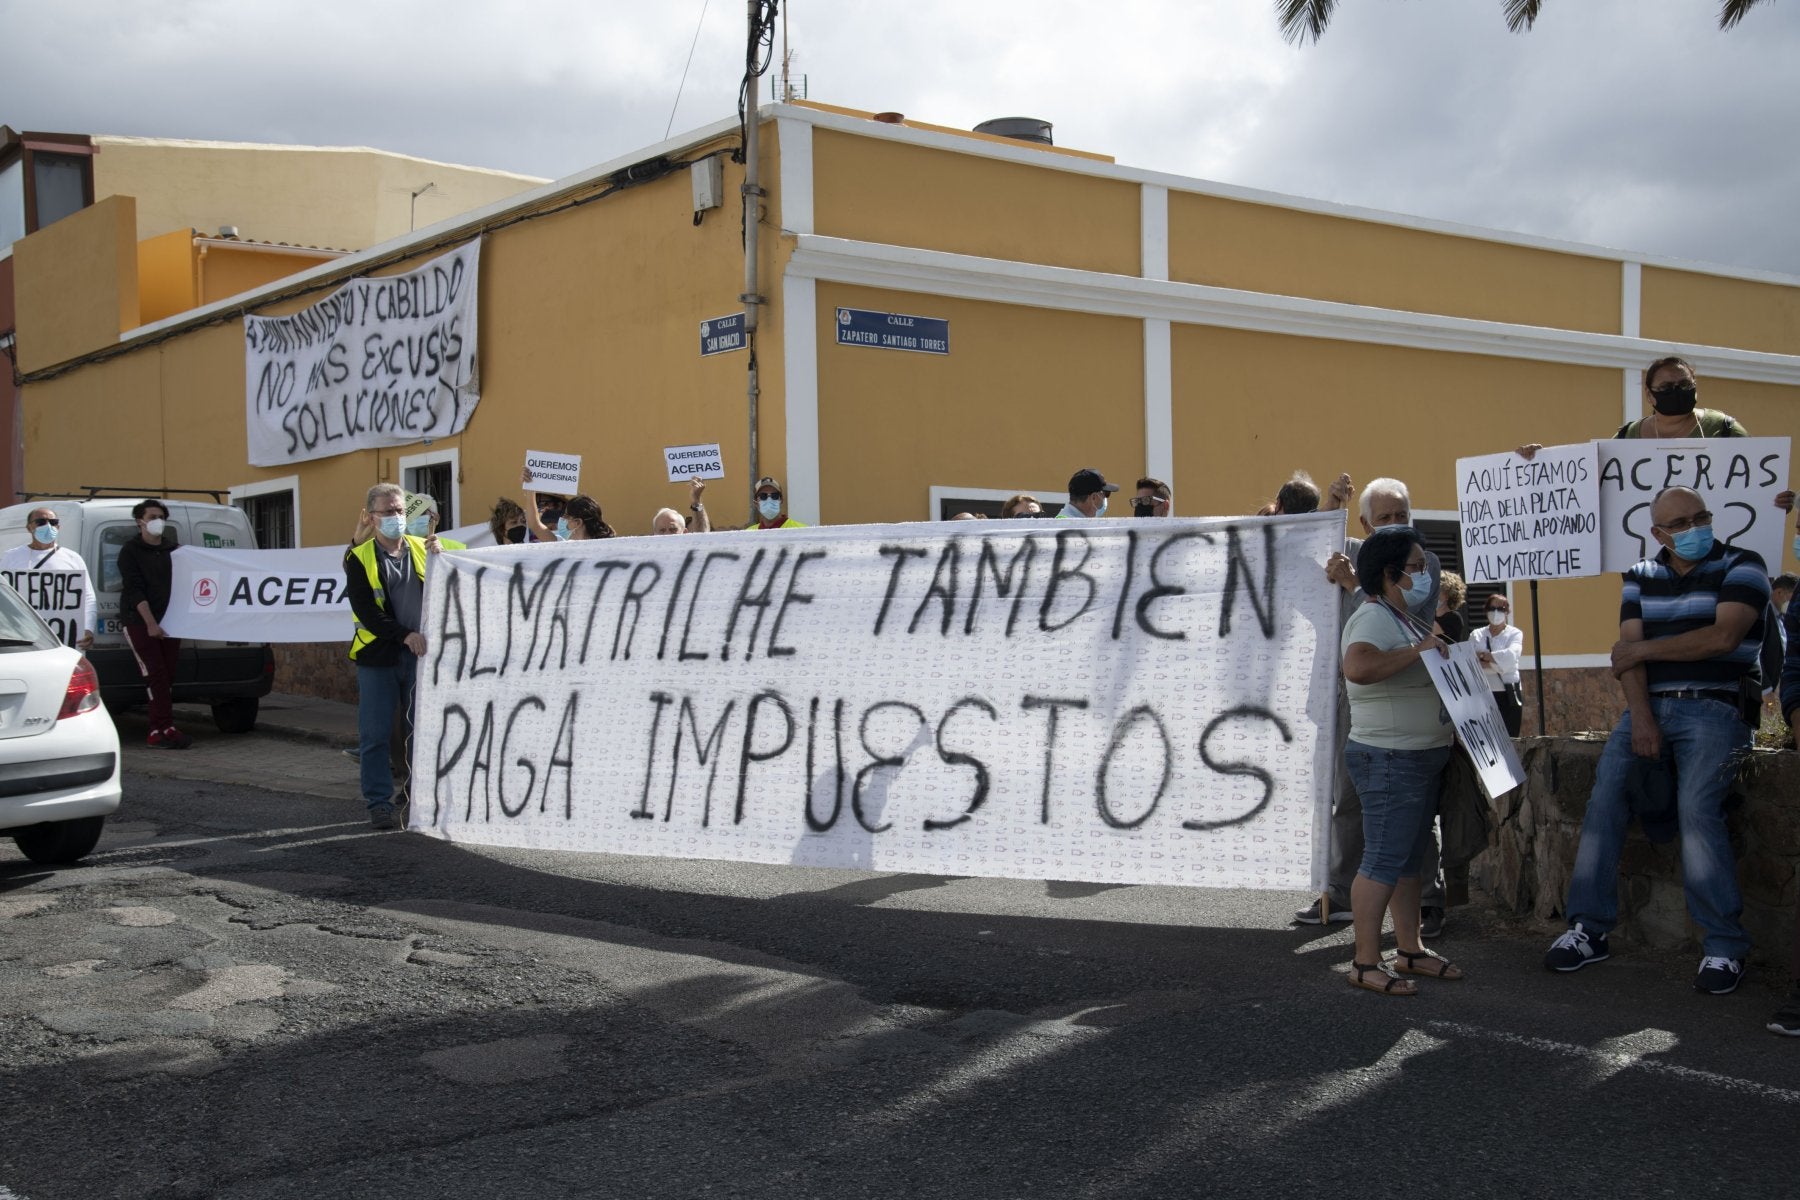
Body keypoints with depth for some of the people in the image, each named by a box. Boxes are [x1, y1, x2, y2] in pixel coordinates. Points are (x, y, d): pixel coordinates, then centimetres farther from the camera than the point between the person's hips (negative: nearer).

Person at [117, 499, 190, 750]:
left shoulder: (172, 550, 12)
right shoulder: (131, 551, -3)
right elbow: (135, 589, -11)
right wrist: (151, 623, -19)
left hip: (168, 622, 5)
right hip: (139, 622, -5)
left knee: (167, 677, 3)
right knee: (156, 675, -12)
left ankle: (159, 731, 7)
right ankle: (166, 728, -14)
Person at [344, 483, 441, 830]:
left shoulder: (421, 548, 8)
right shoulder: (359, 558, 1)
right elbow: (365, 611, -8)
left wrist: (439, 558, -16)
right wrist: (404, 635, -17)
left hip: (419, 654, 2)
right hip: (377, 657, -2)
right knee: (375, 735, 0)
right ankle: (379, 802, 8)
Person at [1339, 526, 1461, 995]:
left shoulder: (1405, 619, 17)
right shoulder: (1373, 617, -16)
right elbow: (1358, 667, -37)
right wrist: (1418, 649, -29)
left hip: (1420, 757, 11)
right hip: (1389, 758, -11)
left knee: (1410, 859, 15)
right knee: (1384, 860, -8)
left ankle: (1410, 951, 24)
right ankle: (1365, 963, -3)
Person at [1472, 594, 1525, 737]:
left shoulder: (1514, 634, 7)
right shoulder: (1476, 635, 11)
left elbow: (1511, 656, -14)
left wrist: (1484, 655, -8)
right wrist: (1498, 662, -13)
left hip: (1508, 694, -1)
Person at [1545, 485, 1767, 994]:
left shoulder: (1742, 566, 1)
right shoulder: (1641, 578, 14)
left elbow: (1722, 638, -13)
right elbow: (1629, 652, 3)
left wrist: (1643, 650, -6)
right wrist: (1640, 719, -10)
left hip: (1712, 708, -4)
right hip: (1647, 706, 5)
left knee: (1697, 807, -22)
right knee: (1604, 798, -10)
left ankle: (1724, 946, -14)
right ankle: (1589, 928, -6)